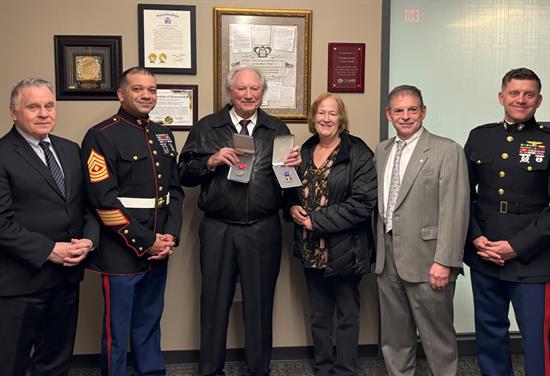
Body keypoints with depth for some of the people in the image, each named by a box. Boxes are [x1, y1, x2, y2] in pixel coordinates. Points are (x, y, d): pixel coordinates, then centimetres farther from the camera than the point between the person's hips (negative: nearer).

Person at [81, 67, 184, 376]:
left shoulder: (163, 135, 11)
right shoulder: (102, 136, -10)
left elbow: (175, 189, 11)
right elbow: (104, 200, -17)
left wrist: (170, 236, -2)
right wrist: (145, 242, -14)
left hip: (158, 250, 6)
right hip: (121, 253, -6)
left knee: (150, 323, 20)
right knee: (117, 330, 8)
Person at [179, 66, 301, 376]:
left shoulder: (278, 129, 8)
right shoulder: (206, 128, 5)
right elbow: (184, 174, 2)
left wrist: (294, 165, -14)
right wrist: (211, 161, -14)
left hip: (264, 230, 1)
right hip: (218, 230, 0)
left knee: (260, 303, 11)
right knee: (215, 302, 10)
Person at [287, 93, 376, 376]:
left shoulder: (358, 154, -11)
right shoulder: (304, 152, 8)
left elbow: (363, 203, -19)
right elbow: (292, 190, 19)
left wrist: (317, 221, -18)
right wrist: (293, 207, -4)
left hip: (344, 249, -5)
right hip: (311, 249, 6)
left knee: (347, 315, 10)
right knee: (319, 315, 17)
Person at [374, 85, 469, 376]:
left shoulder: (447, 151, -7)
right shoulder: (381, 151, 11)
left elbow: (454, 212, -12)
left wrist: (444, 262, -17)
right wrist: (376, 250, 9)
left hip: (427, 260, -5)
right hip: (387, 258, 6)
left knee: (437, 336, 7)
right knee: (394, 335, 16)